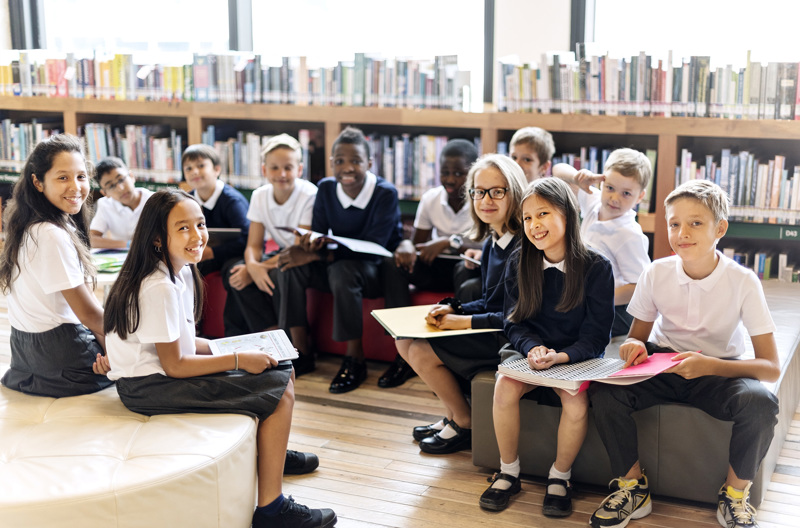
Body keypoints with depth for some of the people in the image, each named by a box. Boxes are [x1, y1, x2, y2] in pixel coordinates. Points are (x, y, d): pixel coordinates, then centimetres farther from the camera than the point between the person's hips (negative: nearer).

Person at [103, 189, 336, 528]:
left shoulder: (182, 271, 6)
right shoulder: (159, 289, -24)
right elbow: (173, 365, -21)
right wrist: (238, 360, -16)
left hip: (169, 370, 10)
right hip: (149, 387, -10)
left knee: (280, 369, 12)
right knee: (280, 389, -15)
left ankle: (272, 451, 36)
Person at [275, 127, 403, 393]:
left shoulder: (386, 194, -18)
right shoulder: (326, 188, -2)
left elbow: (372, 248, -25)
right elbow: (319, 234, -1)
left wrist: (315, 255, -32)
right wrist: (312, 243, -29)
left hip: (377, 270, -5)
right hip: (337, 264, 5)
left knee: (343, 270, -36)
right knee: (291, 266, -20)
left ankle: (355, 359, -23)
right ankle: (300, 351, -12)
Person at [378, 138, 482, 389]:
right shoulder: (430, 199, 2)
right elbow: (419, 242, 5)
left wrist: (450, 242, -36)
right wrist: (407, 245, -21)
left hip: (470, 268, -4)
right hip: (438, 268, 5)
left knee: (467, 269, -39)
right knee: (392, 264, -21)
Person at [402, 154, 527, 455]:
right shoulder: (491, 243, 7)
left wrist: (465, 321, -20)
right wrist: (452, 309, -3)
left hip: (509, 339, -10)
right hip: (489, 327, 10)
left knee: (422, 353, -16)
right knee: (405, 342, 7)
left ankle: (465, 424, 7)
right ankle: (454, 414, 19)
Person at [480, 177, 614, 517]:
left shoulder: (596, 268, -9)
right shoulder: (519, 263, 1)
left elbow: (595, 336, -10)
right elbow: (515, 323, 1)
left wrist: (561, 357, -27)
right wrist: (533, 348, -21)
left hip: (577, 358, -2)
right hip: (530, 351, 3)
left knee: (576, 400, -31)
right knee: (505, 387, -27)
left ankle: (560, 477, -3)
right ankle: (508, 473, -5)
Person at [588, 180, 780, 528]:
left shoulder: (742, 281, -16)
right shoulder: (657, 273, -9)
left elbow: (771, 367, -19)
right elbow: (637, 335, 5)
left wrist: (710, 366, -36)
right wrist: (634, 346, -22)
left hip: (719, 370, -2)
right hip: (662, 365, 2)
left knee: (760, 403, -34)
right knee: (603, 390, -26)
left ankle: (735, 494, -6)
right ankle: (633, 485, -4)